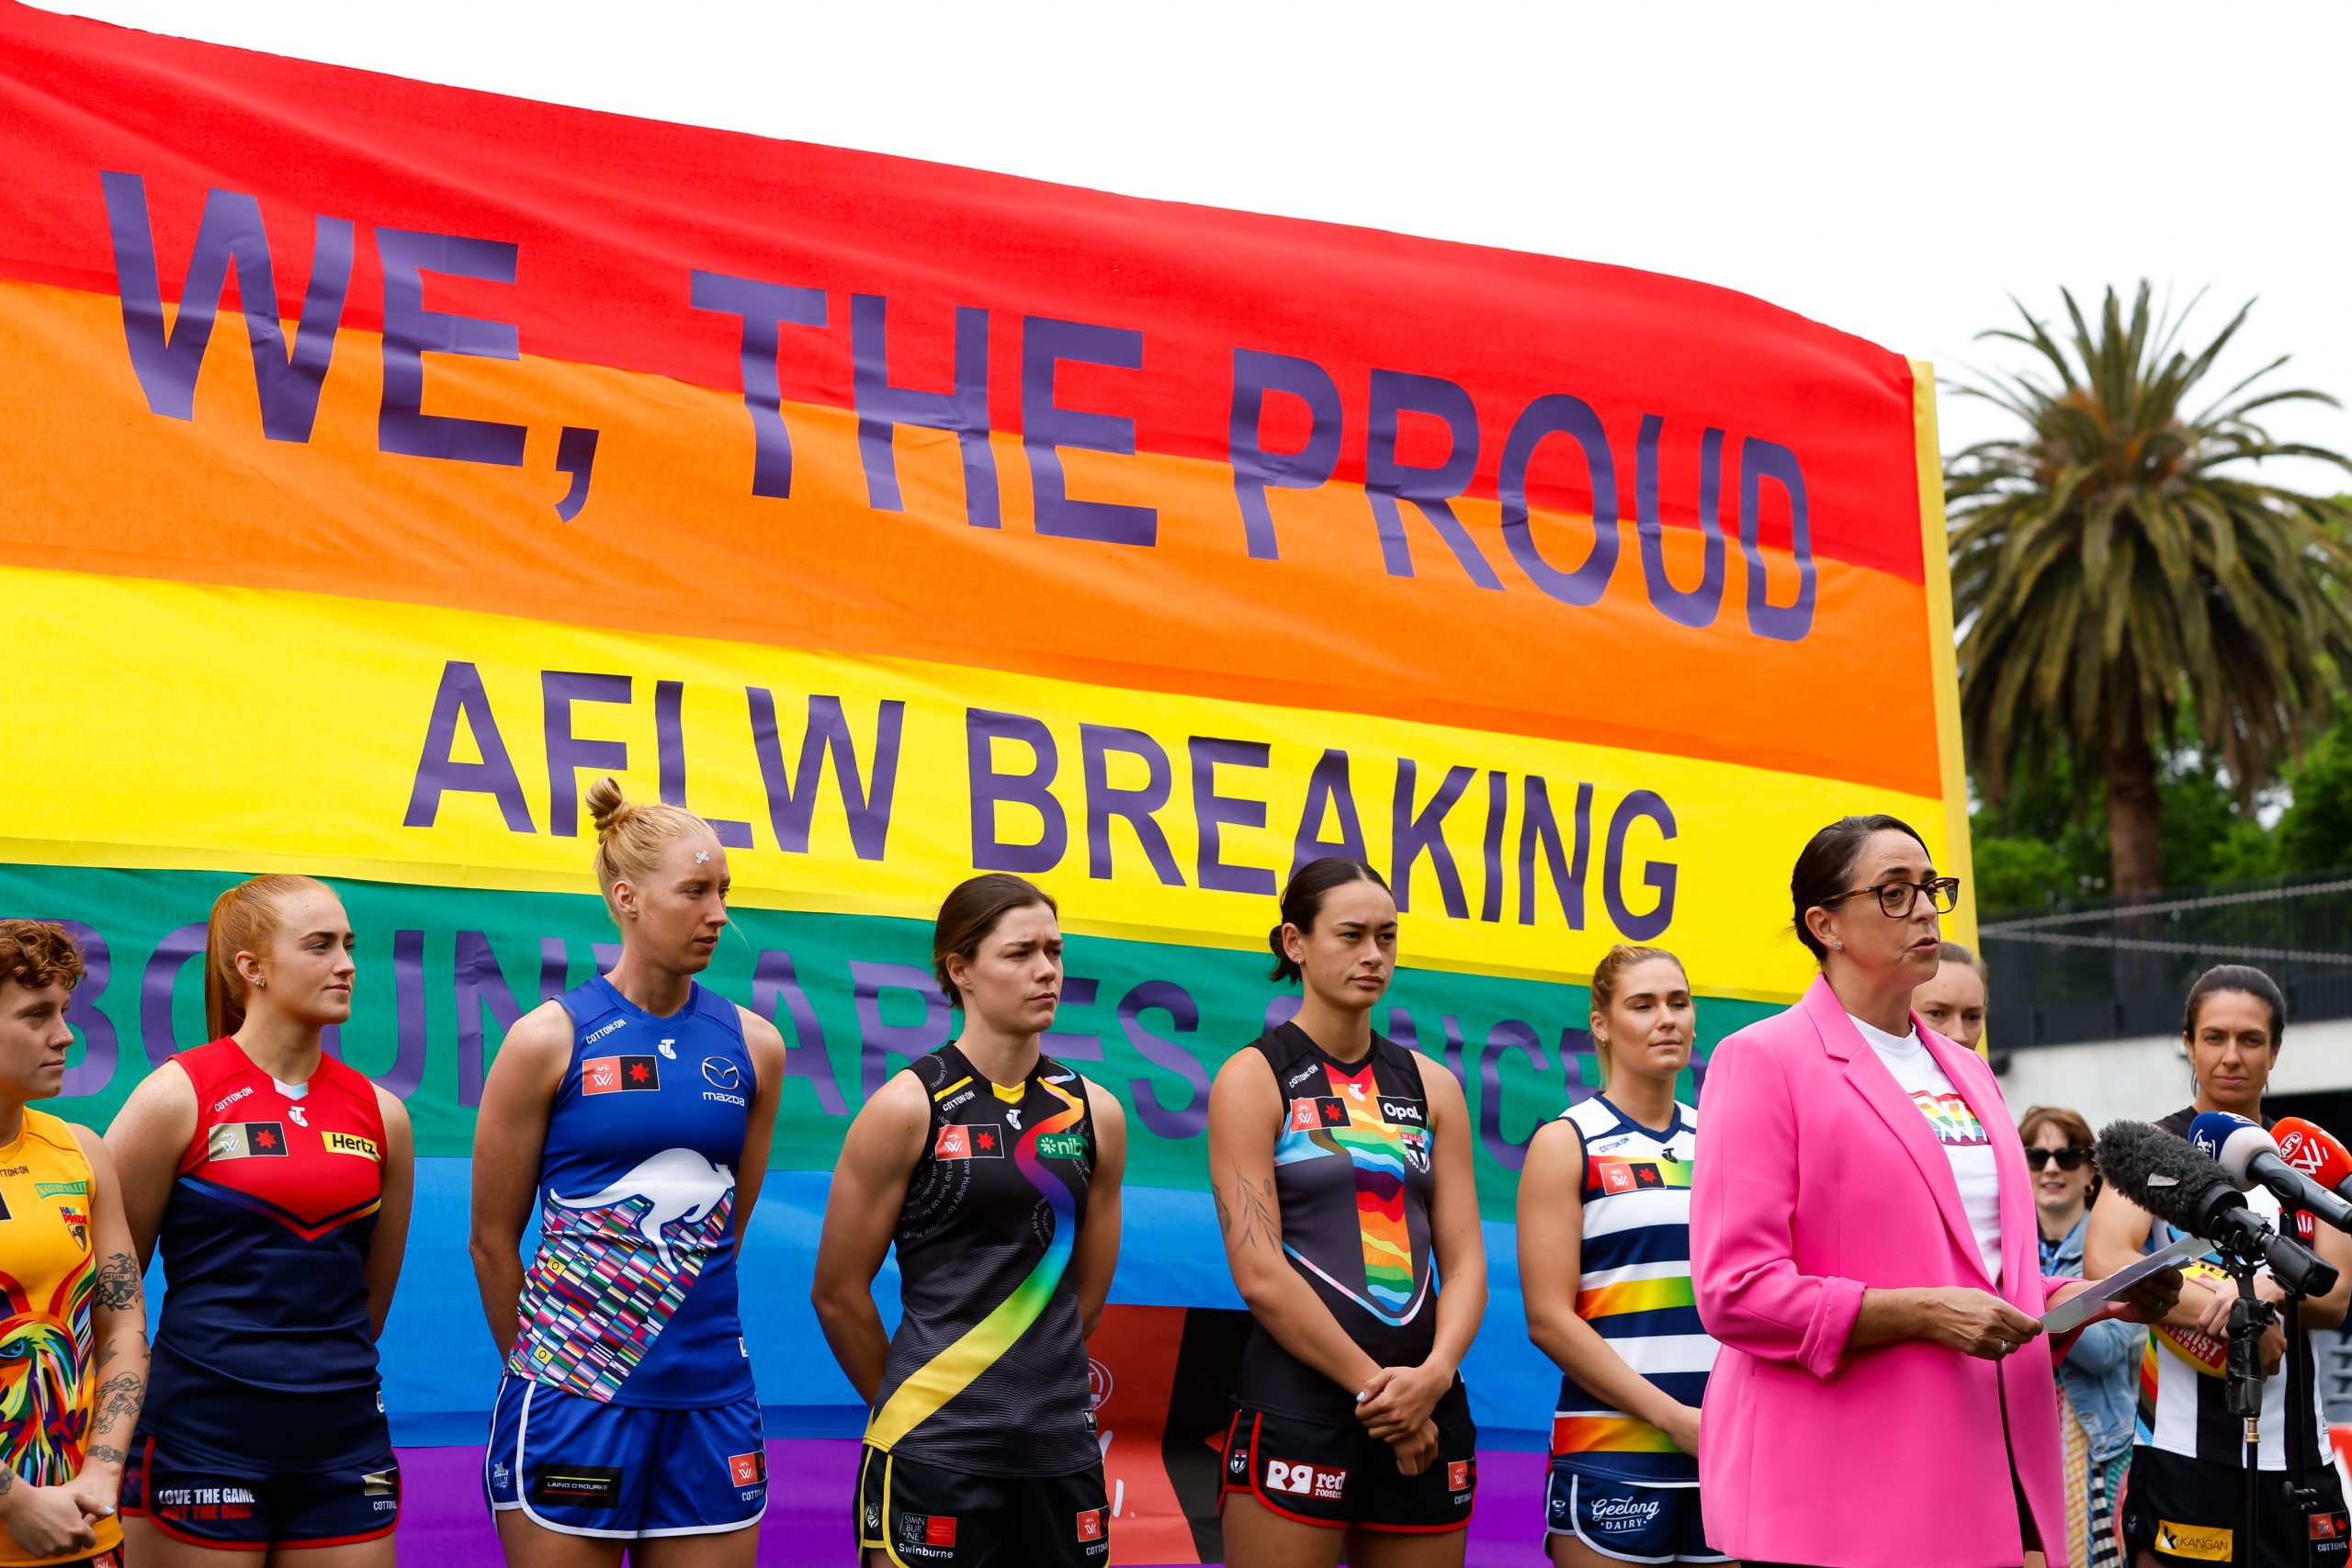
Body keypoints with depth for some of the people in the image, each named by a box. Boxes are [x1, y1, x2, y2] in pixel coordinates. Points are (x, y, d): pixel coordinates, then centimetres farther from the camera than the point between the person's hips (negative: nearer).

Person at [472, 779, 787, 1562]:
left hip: (712, 1400, 4)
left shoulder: (753, 1044, 6)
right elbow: (493, 1240, 2)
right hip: (575, 1401, -3)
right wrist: (545, 1363, 9)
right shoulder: (548, 1040, -5)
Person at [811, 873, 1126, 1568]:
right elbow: (838, 1293, -2)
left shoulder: (1095, 1114, 6)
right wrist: (911, 1403, 8)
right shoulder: (907, 1108, -6)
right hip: (933, 1453, -4)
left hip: (1062, 1447, 4)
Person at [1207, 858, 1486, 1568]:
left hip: (1426, 1407, 5)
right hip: (1298, 1403, -4)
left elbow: (1465, 1261, 8)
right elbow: (1259, 1274, -10)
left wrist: (1434, 1375, -10)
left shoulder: (1431, 1087, 12)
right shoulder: (1255, 1078, -1)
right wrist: (1373, 1387, -12)